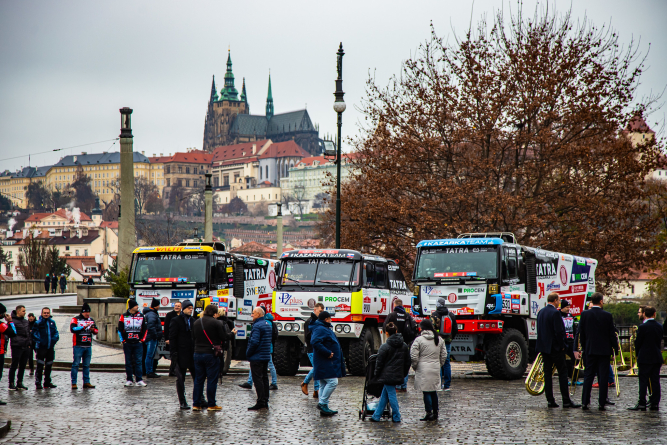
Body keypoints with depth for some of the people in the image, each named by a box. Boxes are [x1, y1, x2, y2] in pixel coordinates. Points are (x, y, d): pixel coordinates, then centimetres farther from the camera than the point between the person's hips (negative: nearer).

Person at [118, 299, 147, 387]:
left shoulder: (141, 316, 6)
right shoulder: (124, 316, 2)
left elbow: (144, 329, 11)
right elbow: (120, 329, 4)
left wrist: (142, 339, 3)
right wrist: (123, 340, -2)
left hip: (138, 343, 1)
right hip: (127, 343, -1)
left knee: (138, 362, -2)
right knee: (128, 362, 5)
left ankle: (139, 380, -1)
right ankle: (129, 380, 10)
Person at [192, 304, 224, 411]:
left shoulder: (196, 322, 7)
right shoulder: (216, 323, -13)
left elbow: (193, 337, 14)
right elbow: (224, 337, -10)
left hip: (198, 353, 6)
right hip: (211, 354, -6)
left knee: (198, 379, 11)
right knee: (212, 380, 1)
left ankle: (196, 404, 11)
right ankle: (211, 404, 4)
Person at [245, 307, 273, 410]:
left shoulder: (257, 326, -17)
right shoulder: (268, 324, 14)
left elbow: (254, 342, -24)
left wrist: (248, 353, -10)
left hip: (257, 357, -9)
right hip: (266, 356, 9)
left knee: (257, 379, -6)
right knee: (264, 378, 13)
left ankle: (260, 402, -7)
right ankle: (265, 402, 16)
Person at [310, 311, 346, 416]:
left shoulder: (325, 329, 19)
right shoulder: (320, 329, -15)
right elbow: (315, 342, -30)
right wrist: (328, 353, -26)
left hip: (327, 363, 11)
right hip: (325, 363, -11)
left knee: (324, 385, 10)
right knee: (332, 382, -15)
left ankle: (324, 408, 12)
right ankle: (322, 403, -12)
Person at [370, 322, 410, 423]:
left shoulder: (385, 347, -13)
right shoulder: (404, 346, 6)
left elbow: (379, 364, -8)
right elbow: (407, 363, 12)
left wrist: (376, 376, 4)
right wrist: (403, 375, 22)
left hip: (388, 376, -6)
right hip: (398, 376, 6)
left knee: (391, 395, 3)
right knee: (384, 395, 15)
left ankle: (396, 417, 7)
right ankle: (376, 416, 20)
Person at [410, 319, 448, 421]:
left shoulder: (419, 340, -10)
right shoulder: (439, 339, 7)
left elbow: (414, 357, -10)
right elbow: (444, 355, 12)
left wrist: (415, 367, 6)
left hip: (423, 369, -5)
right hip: (435, 369, 5)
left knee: (426, 392, -1)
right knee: (433, 391, 14)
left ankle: (429, 413, -2)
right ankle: (435, 413, 18)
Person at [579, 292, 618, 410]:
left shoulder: (585, 314, -4)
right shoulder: (607, 316, -8)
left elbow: (581, 333, 2)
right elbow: (612, 334, -4)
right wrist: (615, 347, 8)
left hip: (590, 350, 2)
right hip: (604, 350, -2)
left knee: (588, 376, 7)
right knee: (603, 377, 3)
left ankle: (585, 402, 3)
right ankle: (602, 403, 2)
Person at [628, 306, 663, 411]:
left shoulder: (643, 327, -14)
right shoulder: (659, 326, 4)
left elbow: (638, 343, -8)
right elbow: (660, 340, 11)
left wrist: (638, 354, 8)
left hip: (645, 358, -5)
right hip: (657, 358, 5)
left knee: (643, 381, -3)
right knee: (655, 381, 7)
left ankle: (642, 404, -5)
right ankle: (655, 404, 7)